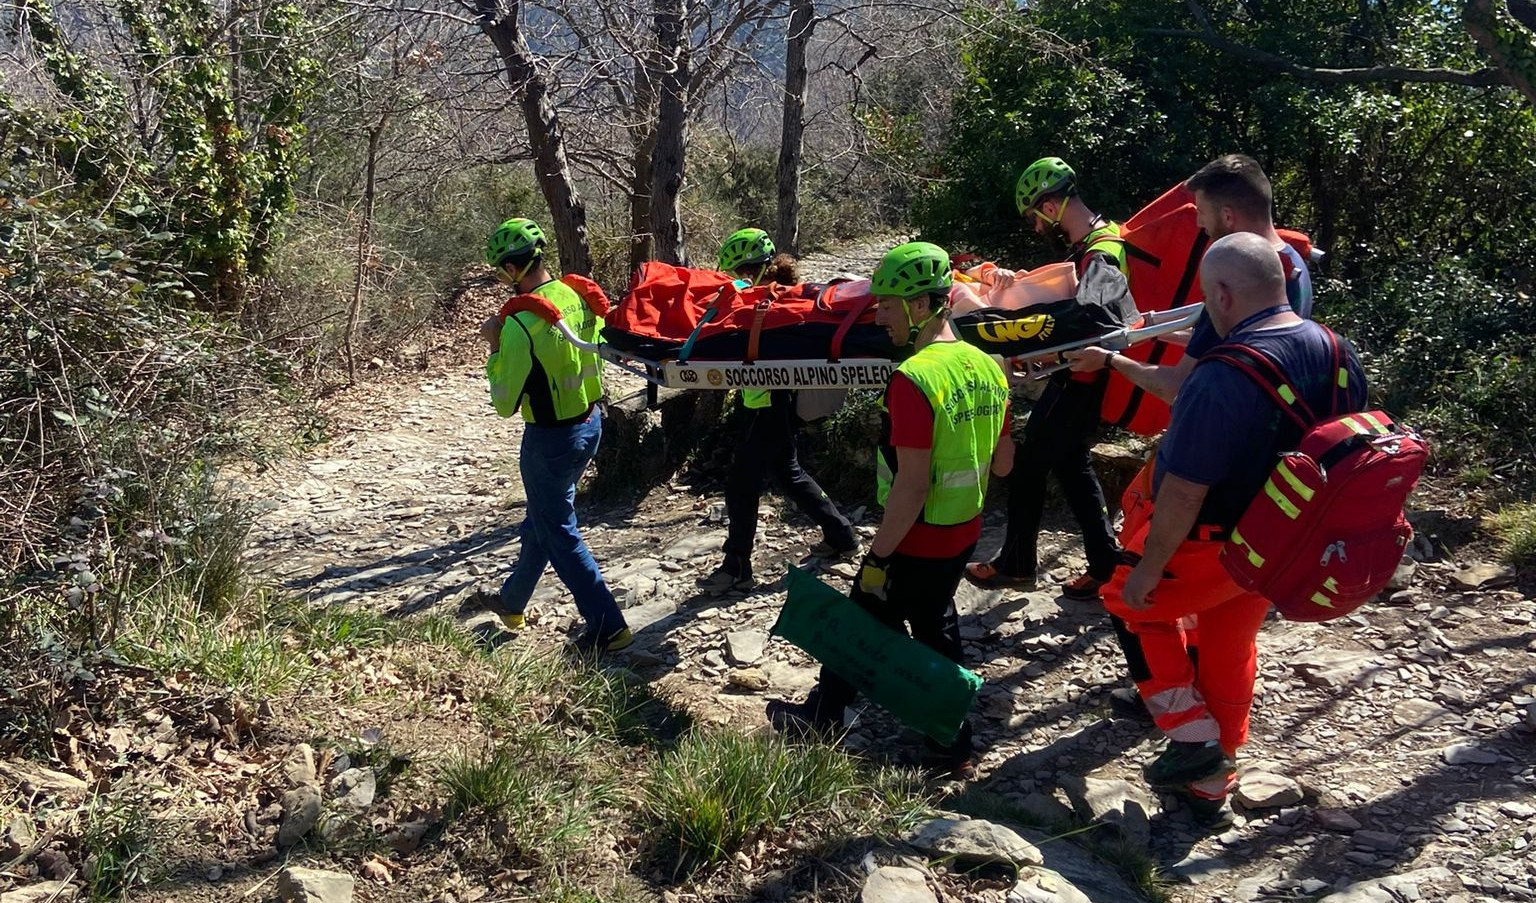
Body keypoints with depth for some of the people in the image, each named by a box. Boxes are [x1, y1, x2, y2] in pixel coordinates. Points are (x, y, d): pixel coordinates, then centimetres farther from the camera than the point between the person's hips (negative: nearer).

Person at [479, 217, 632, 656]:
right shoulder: (579, 296, -3)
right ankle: (513, 602, 42)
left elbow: (505, 404, -16)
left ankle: (606, 627, 8)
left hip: (550, 439, -8)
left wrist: (495, 347, -8)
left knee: (560, 536, 6)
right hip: (591, 423, 8)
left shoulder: (520, 325, -24)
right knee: (541, 520, 23)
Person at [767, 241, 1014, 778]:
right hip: (964, 533, 7)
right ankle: (951, 749, 33)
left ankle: (821, 720, 33)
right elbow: (1003, 463, 8)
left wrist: (877, 558, -18)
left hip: (915, 541, -7)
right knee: (936, 626, 22)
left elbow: (911, 487, -26)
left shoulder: (913, 379, -25)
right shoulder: (987, 367, 0)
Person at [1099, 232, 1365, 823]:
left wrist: (1146, 569, -16)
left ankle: (1193, 737, 15)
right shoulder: (1339, 355, -5)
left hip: (1211, 549, -7)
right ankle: (1210, 785, 38)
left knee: (1131, 600, 20)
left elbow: (1183, 494, -28)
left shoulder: (1220, 379, -31)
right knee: (1231, 649, 23)